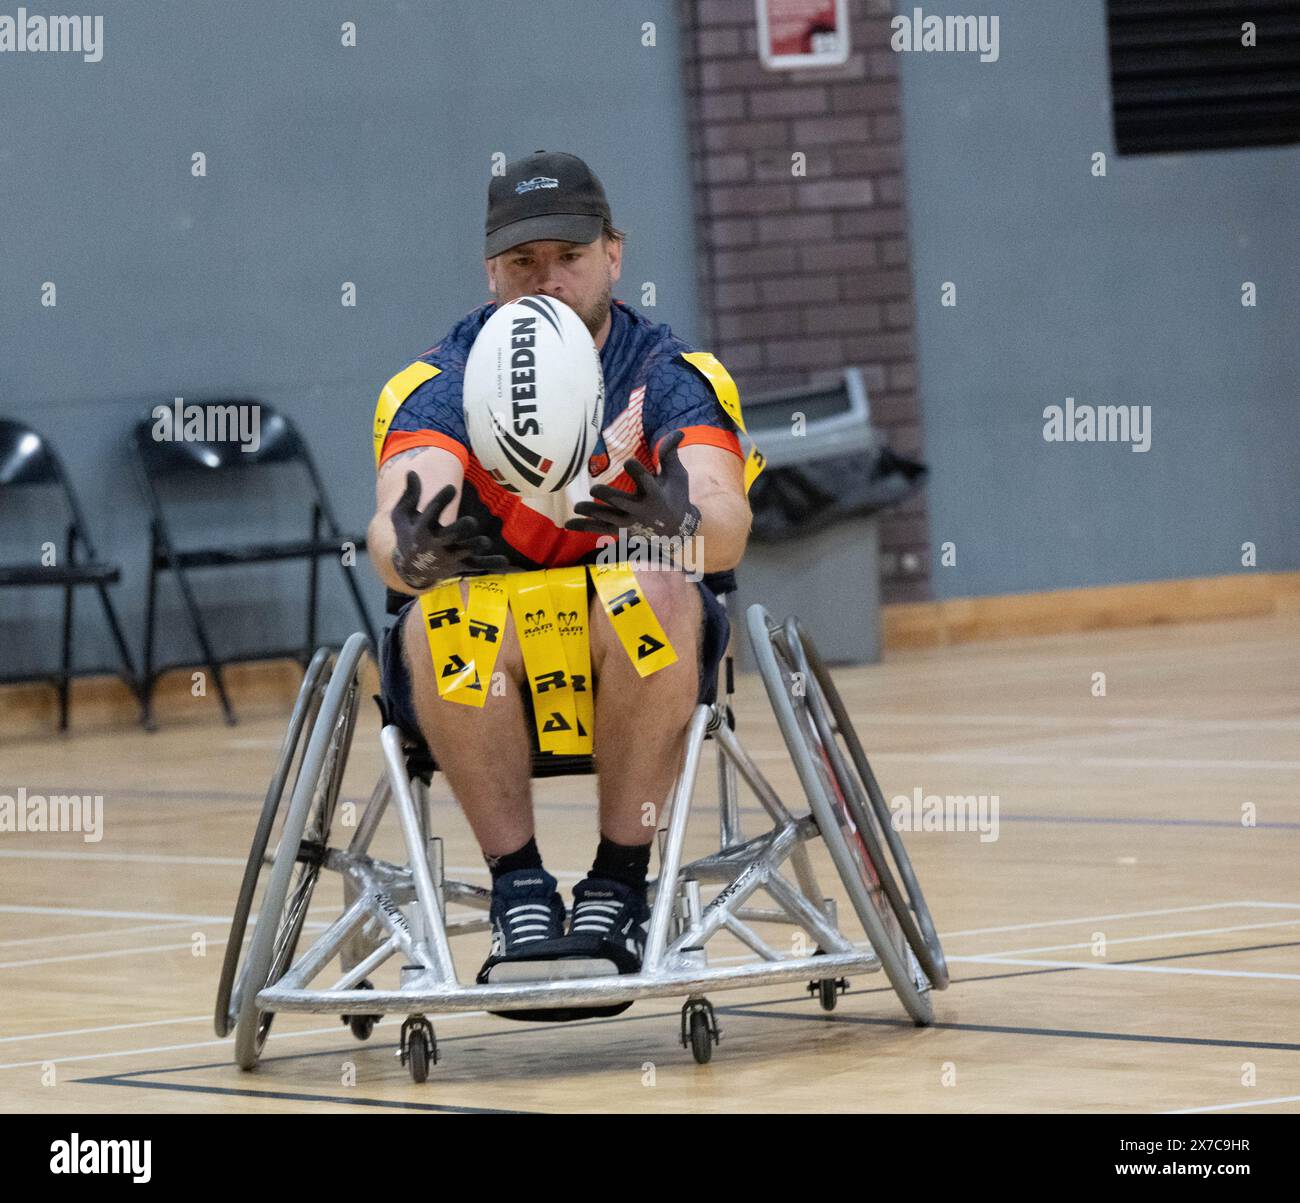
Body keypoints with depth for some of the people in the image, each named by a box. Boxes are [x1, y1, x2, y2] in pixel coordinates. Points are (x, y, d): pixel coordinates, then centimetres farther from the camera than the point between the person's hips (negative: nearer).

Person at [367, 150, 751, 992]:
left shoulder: (666, 373, -6)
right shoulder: (444, 382, -5)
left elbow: (728, 528, -24)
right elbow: (392, 532, -24)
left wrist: (678, 518, -49)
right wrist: (414, 548, -49)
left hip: (641, 663, 0)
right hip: (478, 674, 0)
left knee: (652, 589, -32)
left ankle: (620, 886, -22)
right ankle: (519, 890, -22)